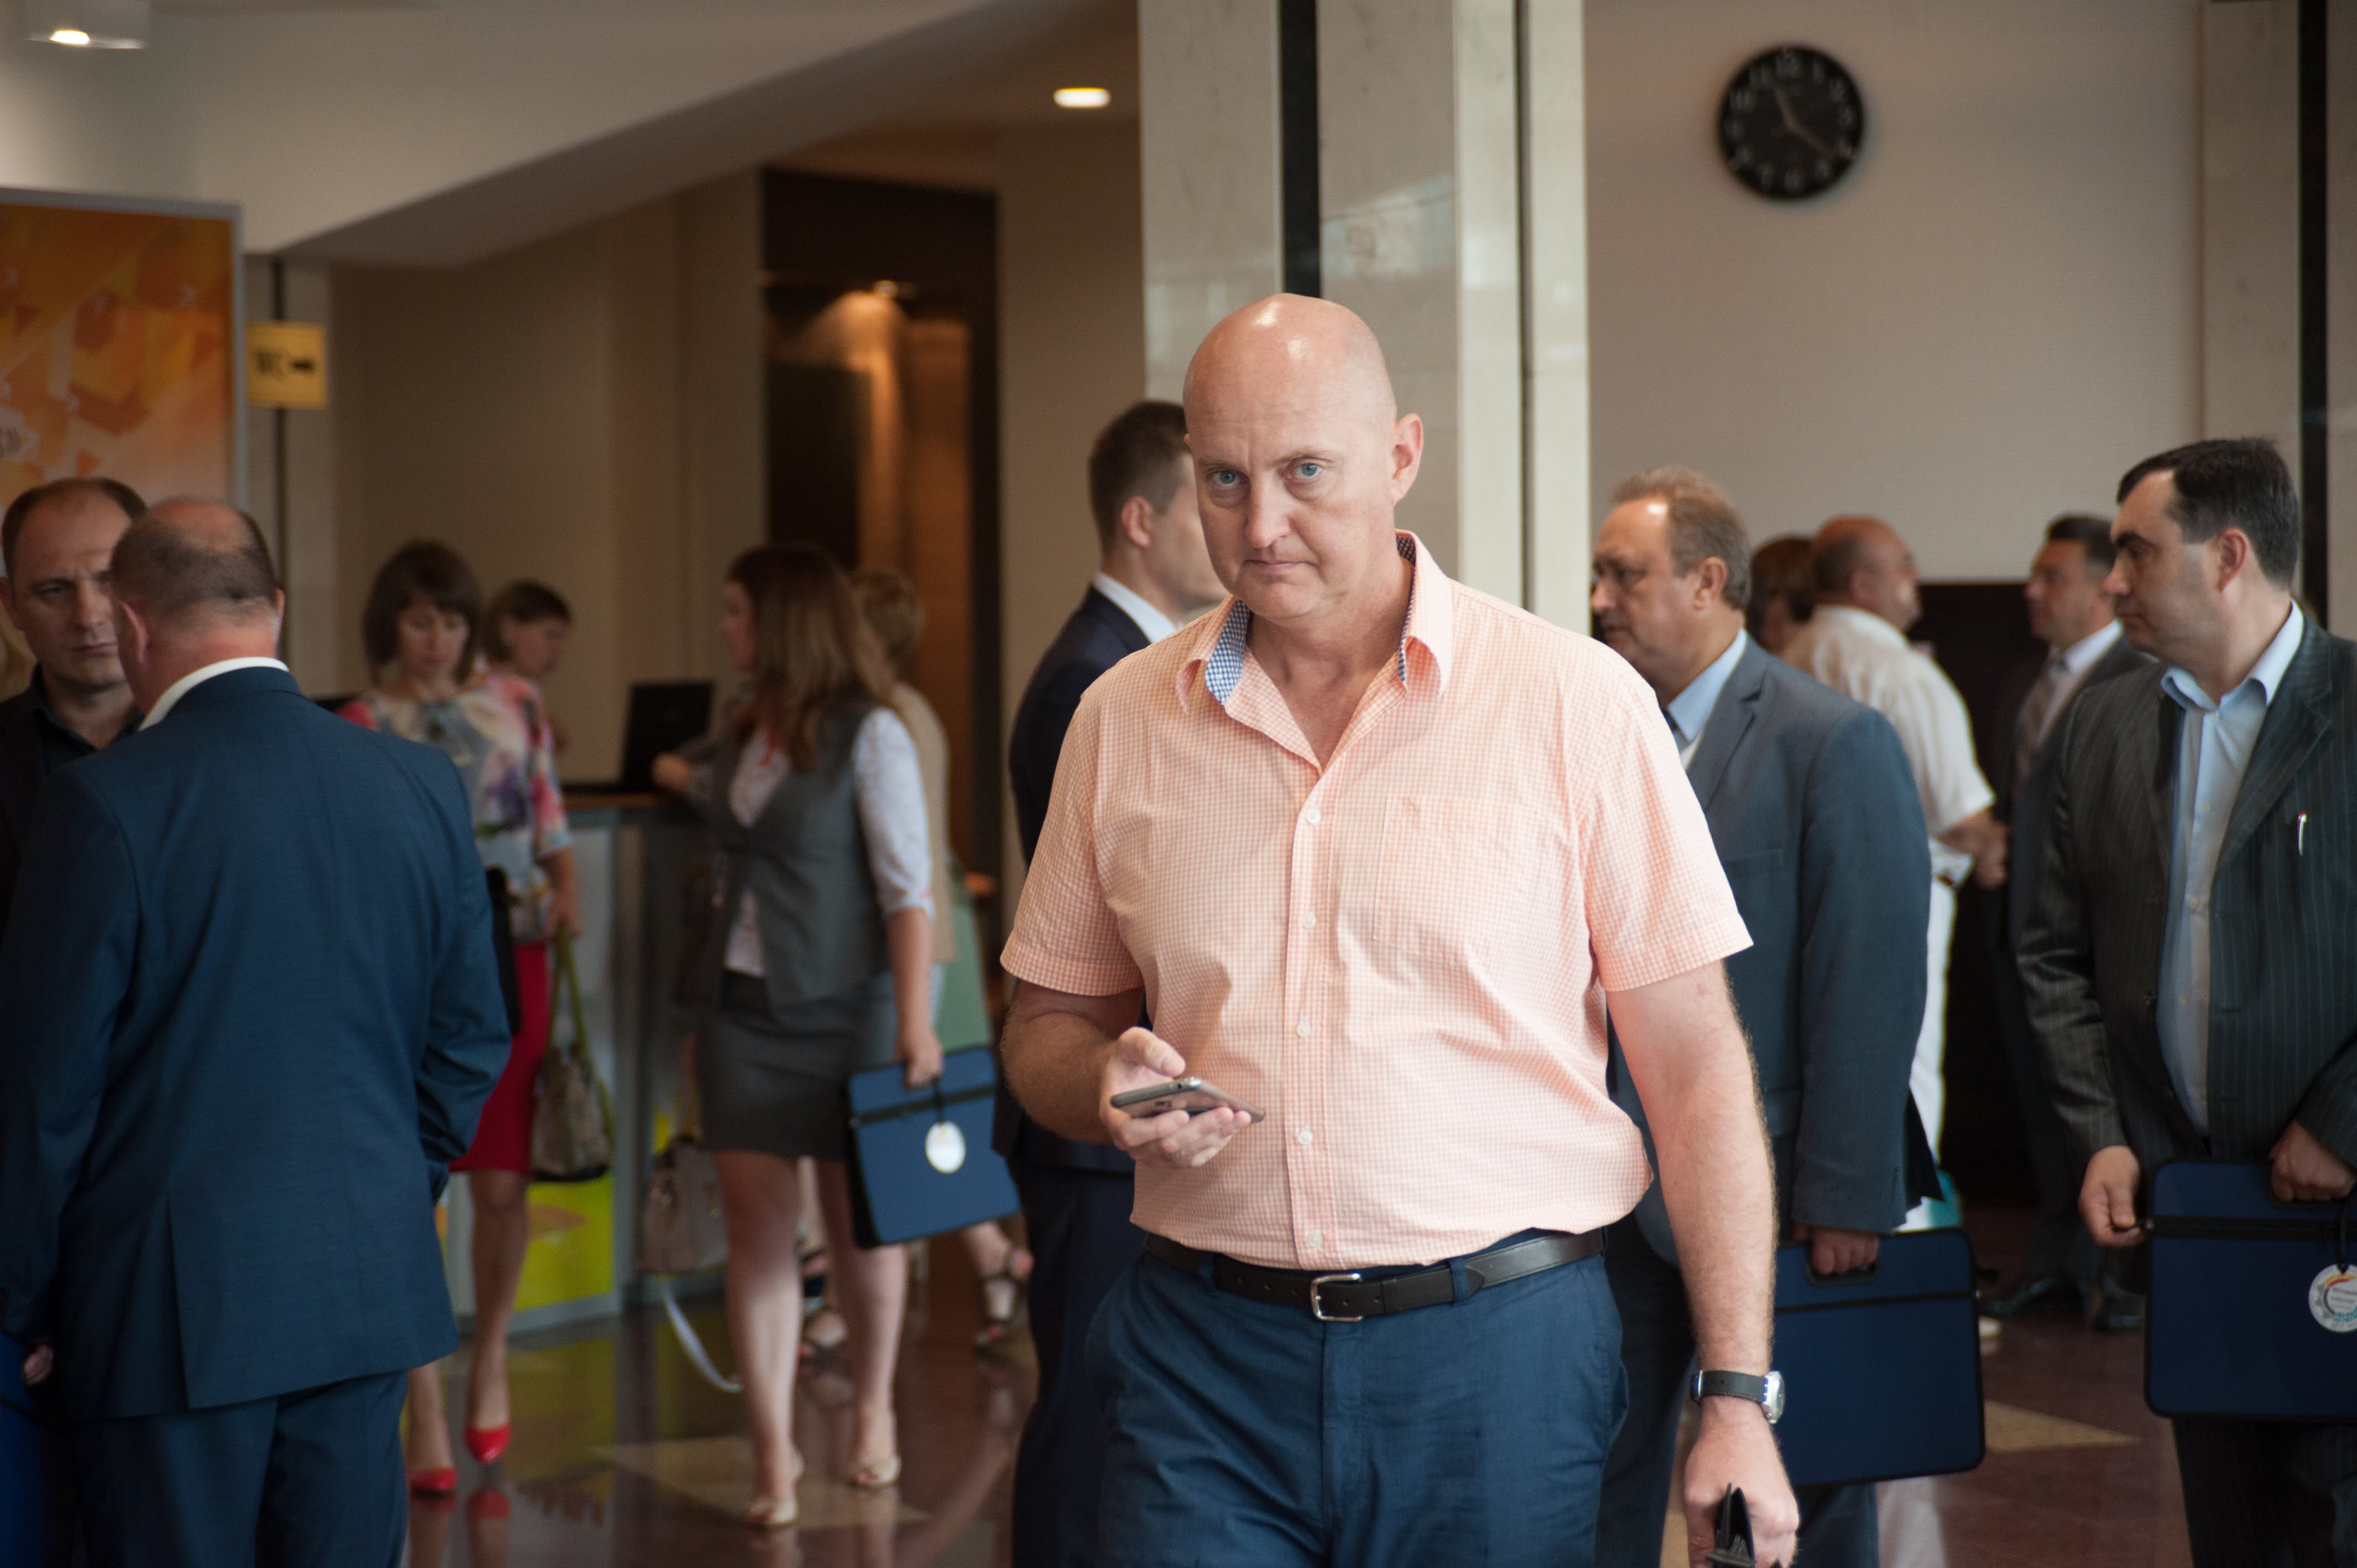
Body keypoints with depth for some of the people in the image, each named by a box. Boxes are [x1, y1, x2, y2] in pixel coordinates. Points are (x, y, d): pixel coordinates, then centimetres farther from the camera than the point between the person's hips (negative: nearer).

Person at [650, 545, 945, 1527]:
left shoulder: (868, 736, -10)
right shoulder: (748, 734, 10)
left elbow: (906, 887, -14)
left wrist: (914, 1021, -22)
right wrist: (688, 782, 55)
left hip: (842, 1005, -5)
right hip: (745, 1006, 5)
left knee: (857, 1221, 7)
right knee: (755, 1225, -2)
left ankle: (872, 1411, 29)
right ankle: (773, 1451, 1)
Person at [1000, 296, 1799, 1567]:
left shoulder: (1574, 703, -4)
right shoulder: (1122, 718, 6)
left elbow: (1694, 1067, -3)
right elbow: (1047, 1026, 15)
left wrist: (1737, 1393, -7)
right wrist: (1112, 1082, -8)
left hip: (1497, 1359, -2)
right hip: (1204, 1356, 2)